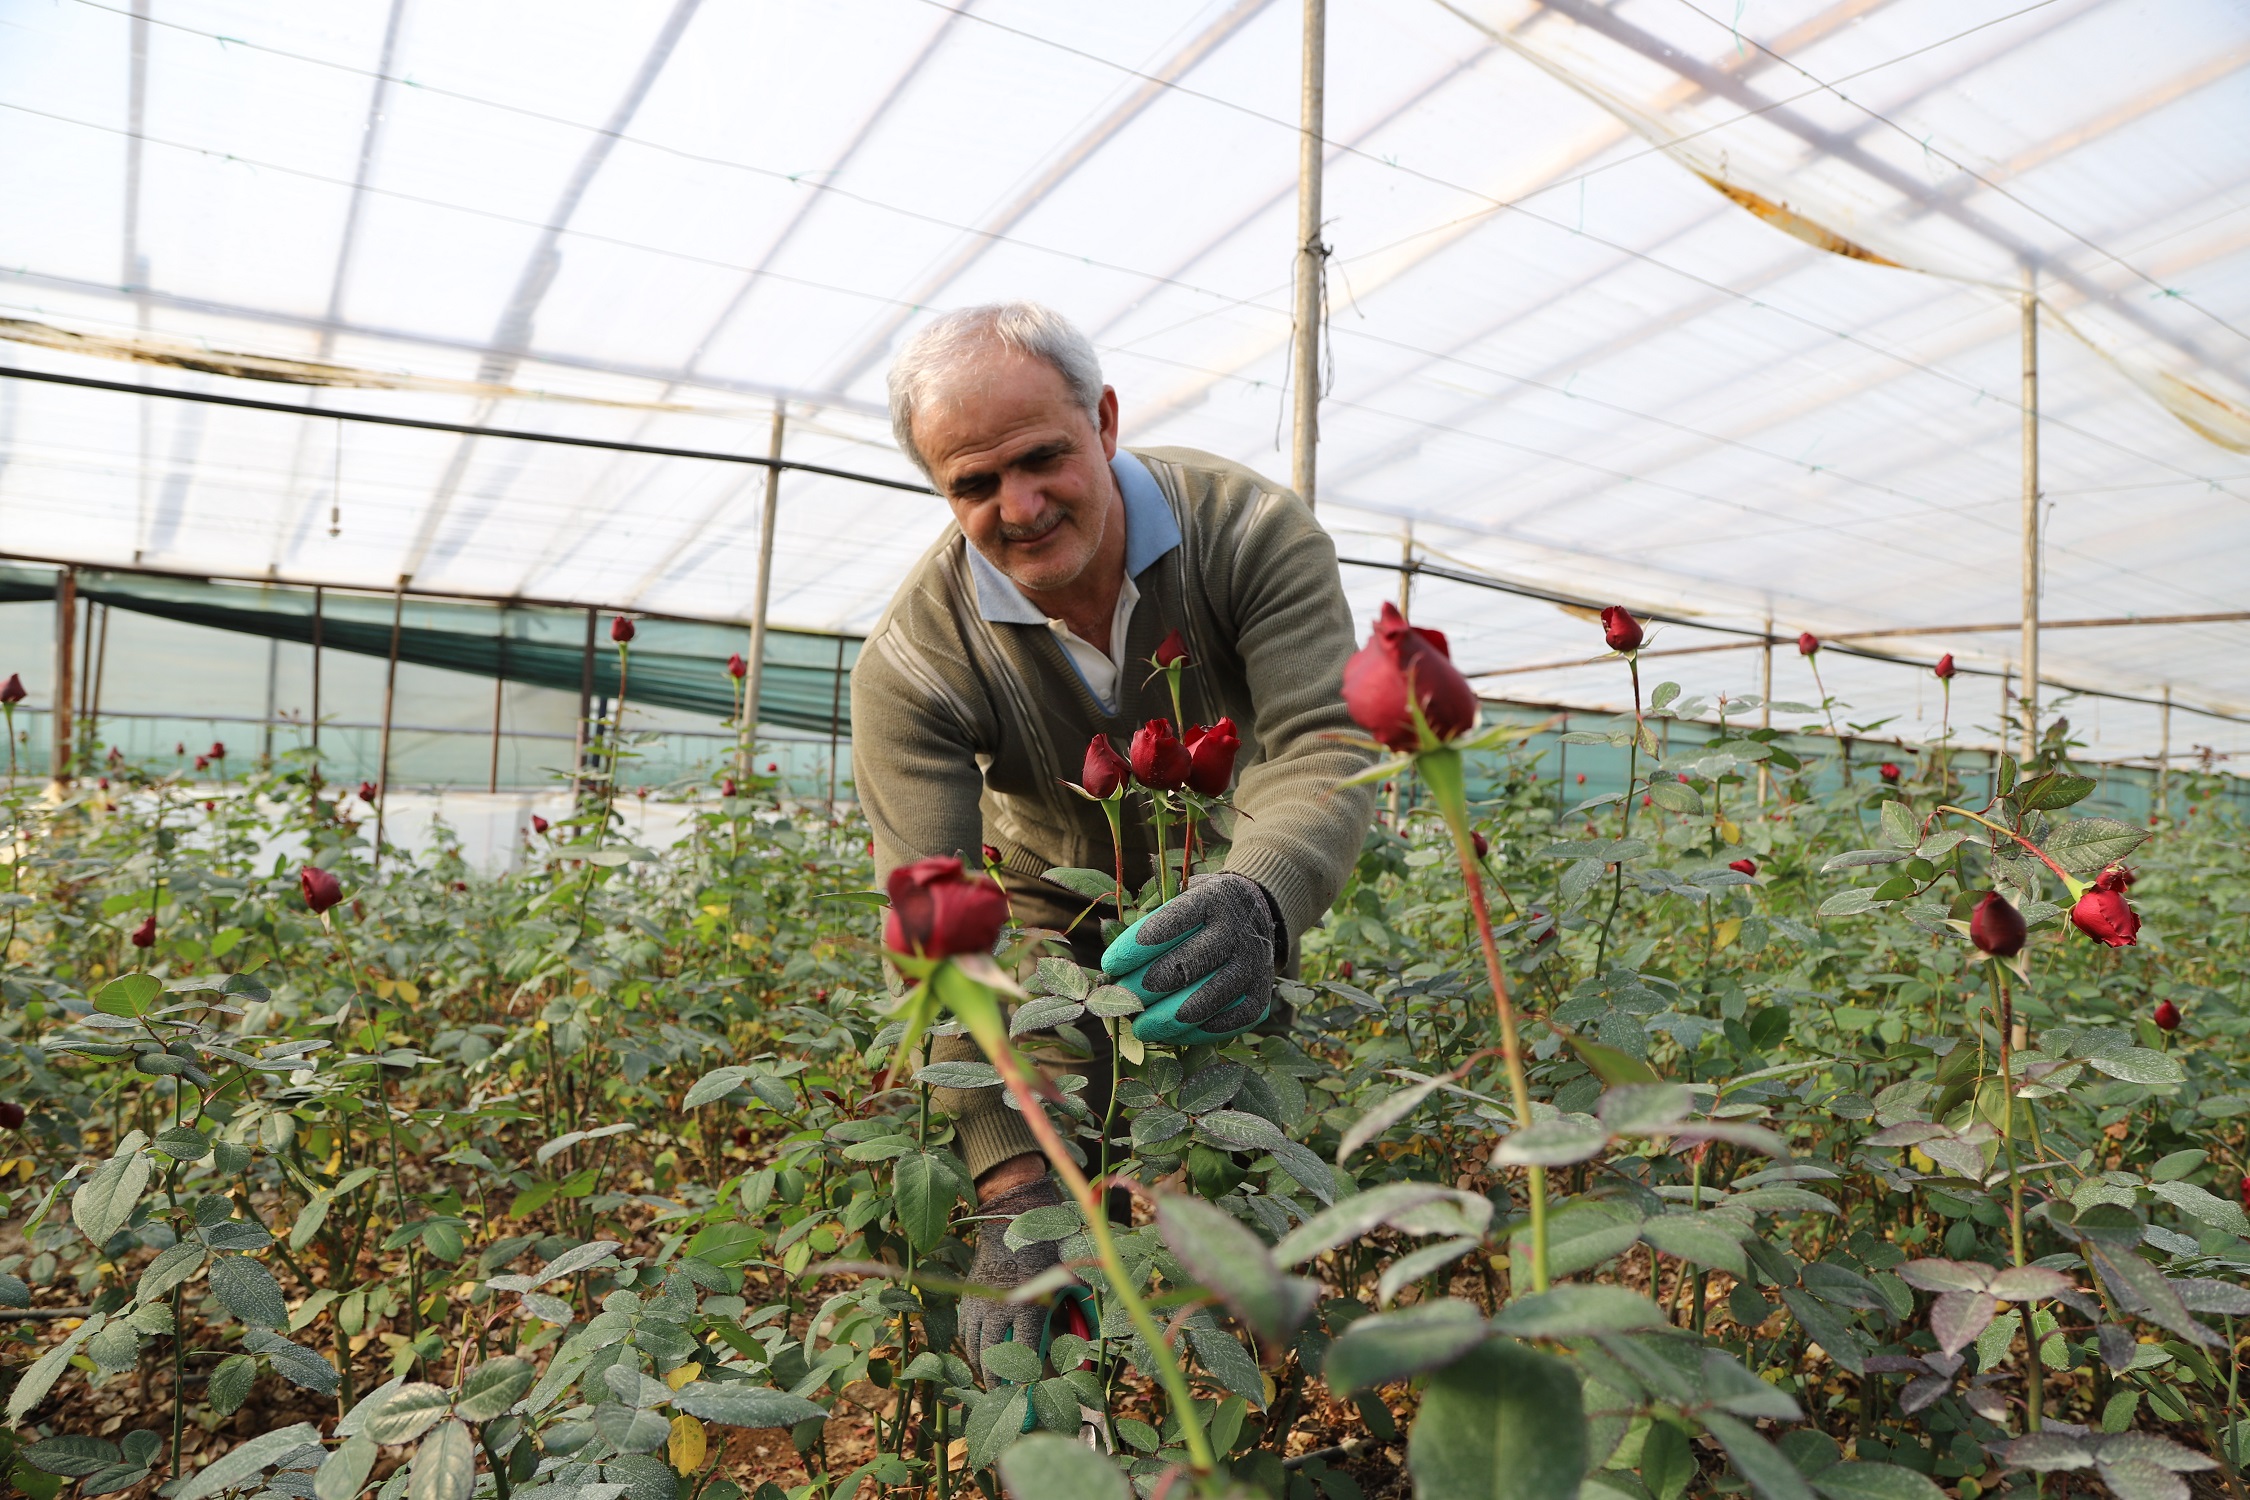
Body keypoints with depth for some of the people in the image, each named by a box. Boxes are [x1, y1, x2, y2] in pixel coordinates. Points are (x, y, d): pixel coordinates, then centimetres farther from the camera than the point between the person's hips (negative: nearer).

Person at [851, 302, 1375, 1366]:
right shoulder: (911, 664, -28)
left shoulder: (1249, 529, -27)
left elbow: (1322, 745, -36)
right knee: (1048, 1183, -5)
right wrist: (1008, 1184, -44)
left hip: (1248, 890, 1)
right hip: (1060, 911, 0)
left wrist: (1258, 900, -61)